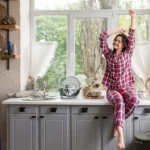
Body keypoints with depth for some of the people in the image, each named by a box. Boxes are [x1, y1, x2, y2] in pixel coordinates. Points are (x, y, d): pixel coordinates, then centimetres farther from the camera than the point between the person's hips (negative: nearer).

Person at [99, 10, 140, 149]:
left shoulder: (127, 54, 6)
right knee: (119, 101, -34)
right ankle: (120, 133, -42)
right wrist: (117, 30, 9)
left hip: (126, 87, 1)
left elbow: (132, 37, 1)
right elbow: (102, 37, 2)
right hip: (112, 89, 0)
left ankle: (118, 124, -14)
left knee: (134, 100, -33)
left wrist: (133, 17, -2)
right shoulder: (109, 54, 8)